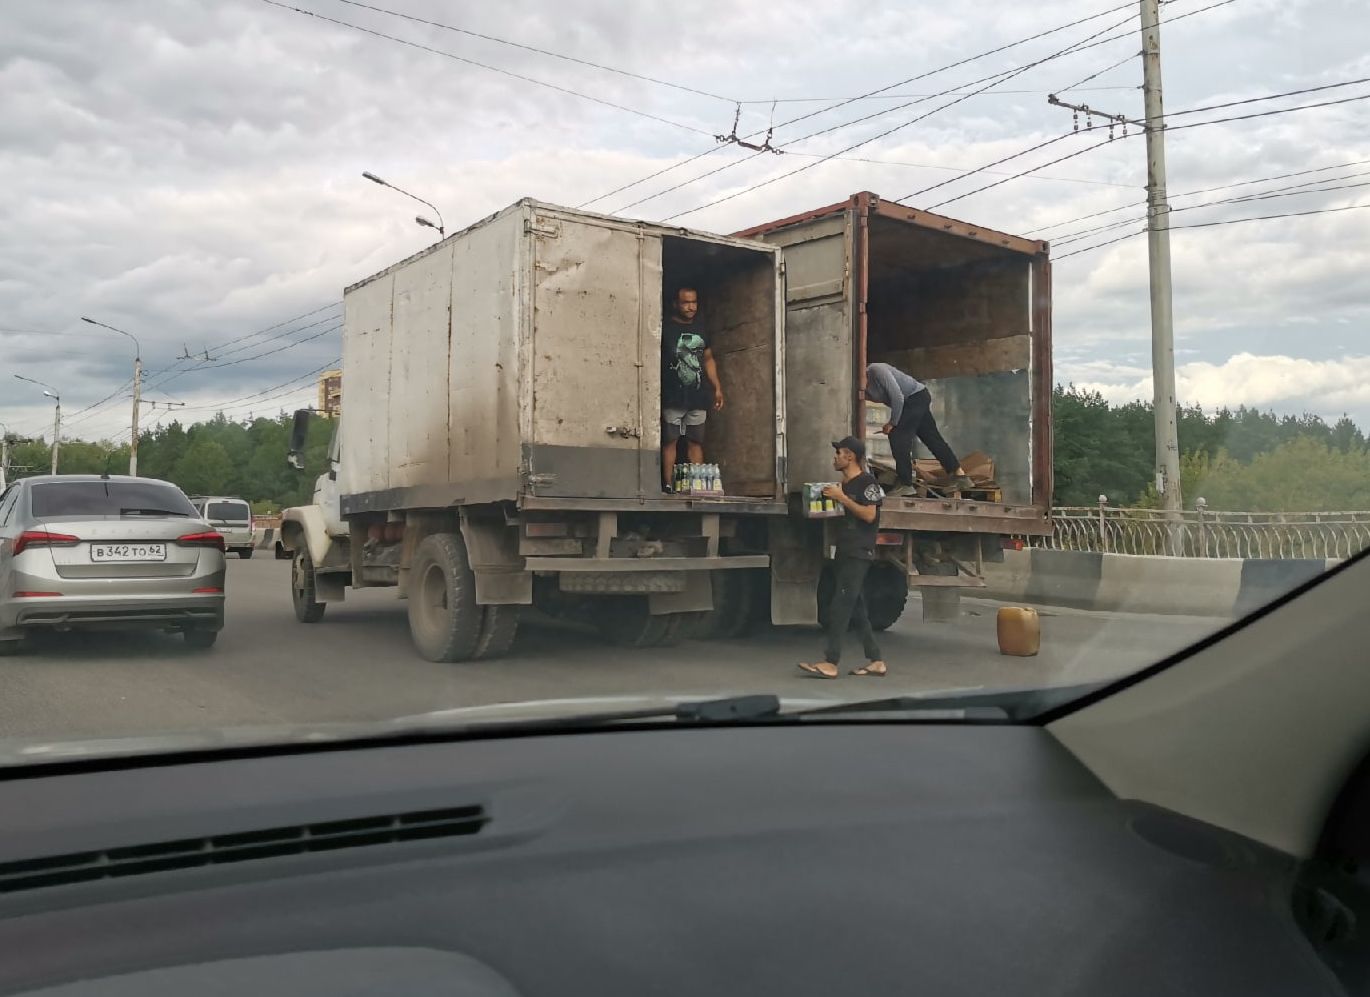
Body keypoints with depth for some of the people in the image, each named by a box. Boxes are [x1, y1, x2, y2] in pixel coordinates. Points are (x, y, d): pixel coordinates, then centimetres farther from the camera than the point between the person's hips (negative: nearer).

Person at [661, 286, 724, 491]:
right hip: (673, 398, -5)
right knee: (670, 441, -4)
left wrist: (717, 388, 16)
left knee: (696, 442, 5)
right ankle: (668, 485, -3)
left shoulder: (701, 329, 15)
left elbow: (708, 359, 23)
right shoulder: (665, 328, -2)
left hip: (698, 397, 5)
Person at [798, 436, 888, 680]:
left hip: (859, 554, -9)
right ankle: (875, 661, 14)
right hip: (844, 551, 9)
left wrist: (841, 498, -17)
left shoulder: (867, 482, -8)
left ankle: (830, 662, -13)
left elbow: (869, 514, -18)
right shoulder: (844, 485, 18)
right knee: (856, 608, 9)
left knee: (841, 605, -12)